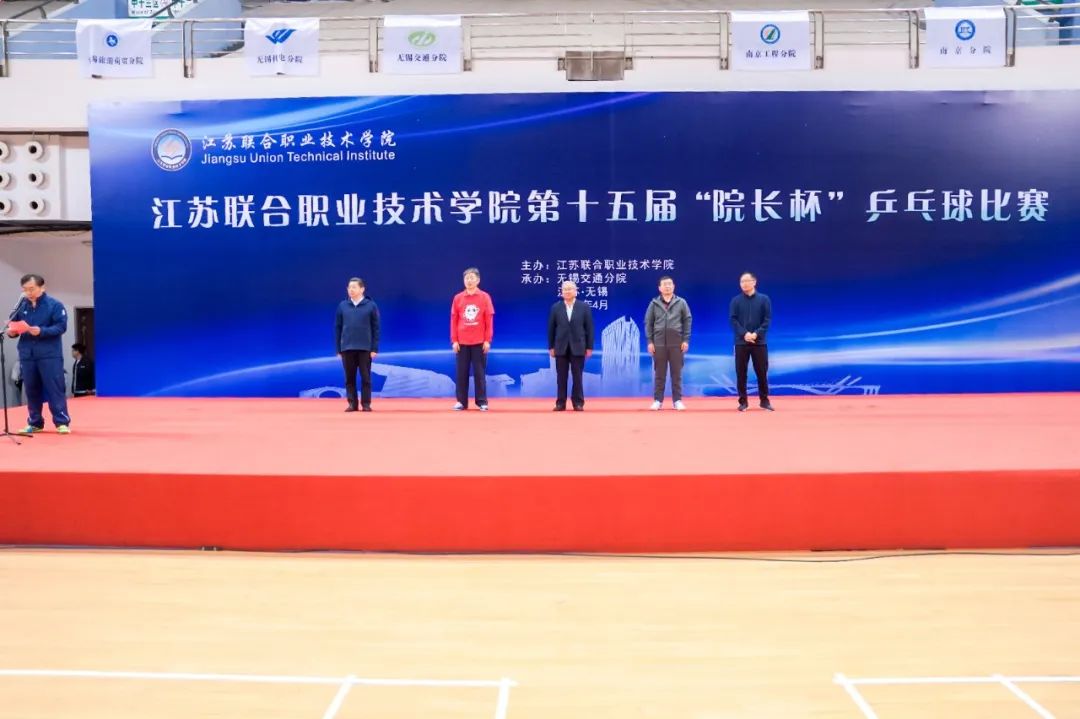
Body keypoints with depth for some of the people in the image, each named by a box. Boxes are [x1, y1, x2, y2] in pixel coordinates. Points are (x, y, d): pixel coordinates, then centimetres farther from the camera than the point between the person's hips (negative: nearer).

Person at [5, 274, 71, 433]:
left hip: (49, 354, -4)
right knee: (31, 390, 9)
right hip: (27, 355, 4)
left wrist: (42, 331, -22)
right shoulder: (21, 306, 7)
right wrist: (12, 331, -11)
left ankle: (62, 422, -1)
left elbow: (61, 327, -10)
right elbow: (12, 325, 12)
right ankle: (35, 423, 19)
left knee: (55, 388, -4)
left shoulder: (54, 305, -4)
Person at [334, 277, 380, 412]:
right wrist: (338, 349, 4)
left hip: (365, 348, -2)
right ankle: (352, 403, 13)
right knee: (350, 378, 6)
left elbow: (376, 328, 0)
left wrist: (374, 348, -6)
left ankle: (366, 403, 8)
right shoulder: (342, 306, 6)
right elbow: (337, 328, 8)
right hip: (347, 348, 2)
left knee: (365, 377, 2)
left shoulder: (371, 305, 0)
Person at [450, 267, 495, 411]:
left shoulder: (485, 297, 1)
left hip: (479, 342, -2)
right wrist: (454, 340, -1)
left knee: (480, 372, 2)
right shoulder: (457, 298, 5)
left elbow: (489, 320, 0)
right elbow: (454, 321, 5)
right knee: (462, 373, 4)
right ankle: (461, 401, 10)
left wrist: (487, 340, -6)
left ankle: (482, 402, 7)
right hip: (462, 342, 2)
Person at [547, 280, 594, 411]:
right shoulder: (555, 307, 4)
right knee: (561, 377, 4)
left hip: (578, 347, -1)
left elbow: (589, 328, 1)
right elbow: (551, 328, 5)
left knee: (577, 377, 3)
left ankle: (578, 403, 9)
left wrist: (589, 347, -3)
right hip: (561, 347, 1)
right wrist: (551, 347, 1)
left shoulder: (584, 307, 1)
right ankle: (560, 403, 8)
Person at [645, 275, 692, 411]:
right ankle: (658, 400, 11)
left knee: (676, 373, 4)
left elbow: (687, 321, 3)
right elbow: (648, 323, 5)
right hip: (659, 343, 0)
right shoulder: (654, 303, 4)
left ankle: (677, 400, 10)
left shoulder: (681, 302, 3)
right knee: (659, 373, 6)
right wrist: (649, 341, -2)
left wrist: (686, 340, -3)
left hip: (676, 343, 0)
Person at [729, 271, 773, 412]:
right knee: (741, 373, 2)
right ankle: (743, 401, 10)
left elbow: (767, 319, -1)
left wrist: (757, 334, -15)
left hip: (759, 342, 0)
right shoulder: (736, 300, 5)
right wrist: (744, 334, -17)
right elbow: (733, 320, -2)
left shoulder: (764, 299, 4)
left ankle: (764, 400, 13)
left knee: (762, 372, 3)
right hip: (741, 342, 0)